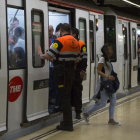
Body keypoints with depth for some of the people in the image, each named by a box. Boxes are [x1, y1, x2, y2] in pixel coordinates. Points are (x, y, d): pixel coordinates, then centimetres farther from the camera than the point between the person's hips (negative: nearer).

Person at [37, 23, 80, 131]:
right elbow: (76, 59, 13)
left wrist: (41, 55, 4)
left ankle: (68, 124, -1)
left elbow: (48, 56, -15)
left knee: (64, 97, -3)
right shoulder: (76, 42, 10)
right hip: (71, 70, 7)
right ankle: (67, 122, 24)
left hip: (62, 71, -7)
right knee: (67, 96, 16)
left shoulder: (60, 41, -13)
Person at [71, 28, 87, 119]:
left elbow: (84, 58, -9)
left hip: (77, 71, -5)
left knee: (77, 91, -1)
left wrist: (83, 70, -16)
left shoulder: (81, 44, -4)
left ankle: (78, 111, 4)